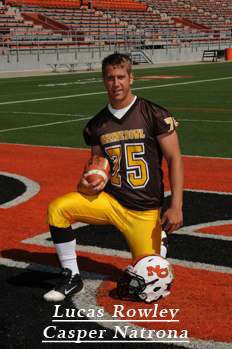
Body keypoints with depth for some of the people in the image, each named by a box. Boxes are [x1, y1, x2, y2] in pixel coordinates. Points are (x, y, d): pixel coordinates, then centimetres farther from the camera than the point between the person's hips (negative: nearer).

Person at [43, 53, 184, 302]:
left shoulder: (155, 115, -7)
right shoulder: (97, 125, 5)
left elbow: (175, 160, -7)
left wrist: (176, 206, -16)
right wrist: (86, 185, -10)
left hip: (145, 211, -3)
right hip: (109, 201, 3)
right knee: (57, 208, -20)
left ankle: (156, 245, 30)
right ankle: (72, 278, -6)